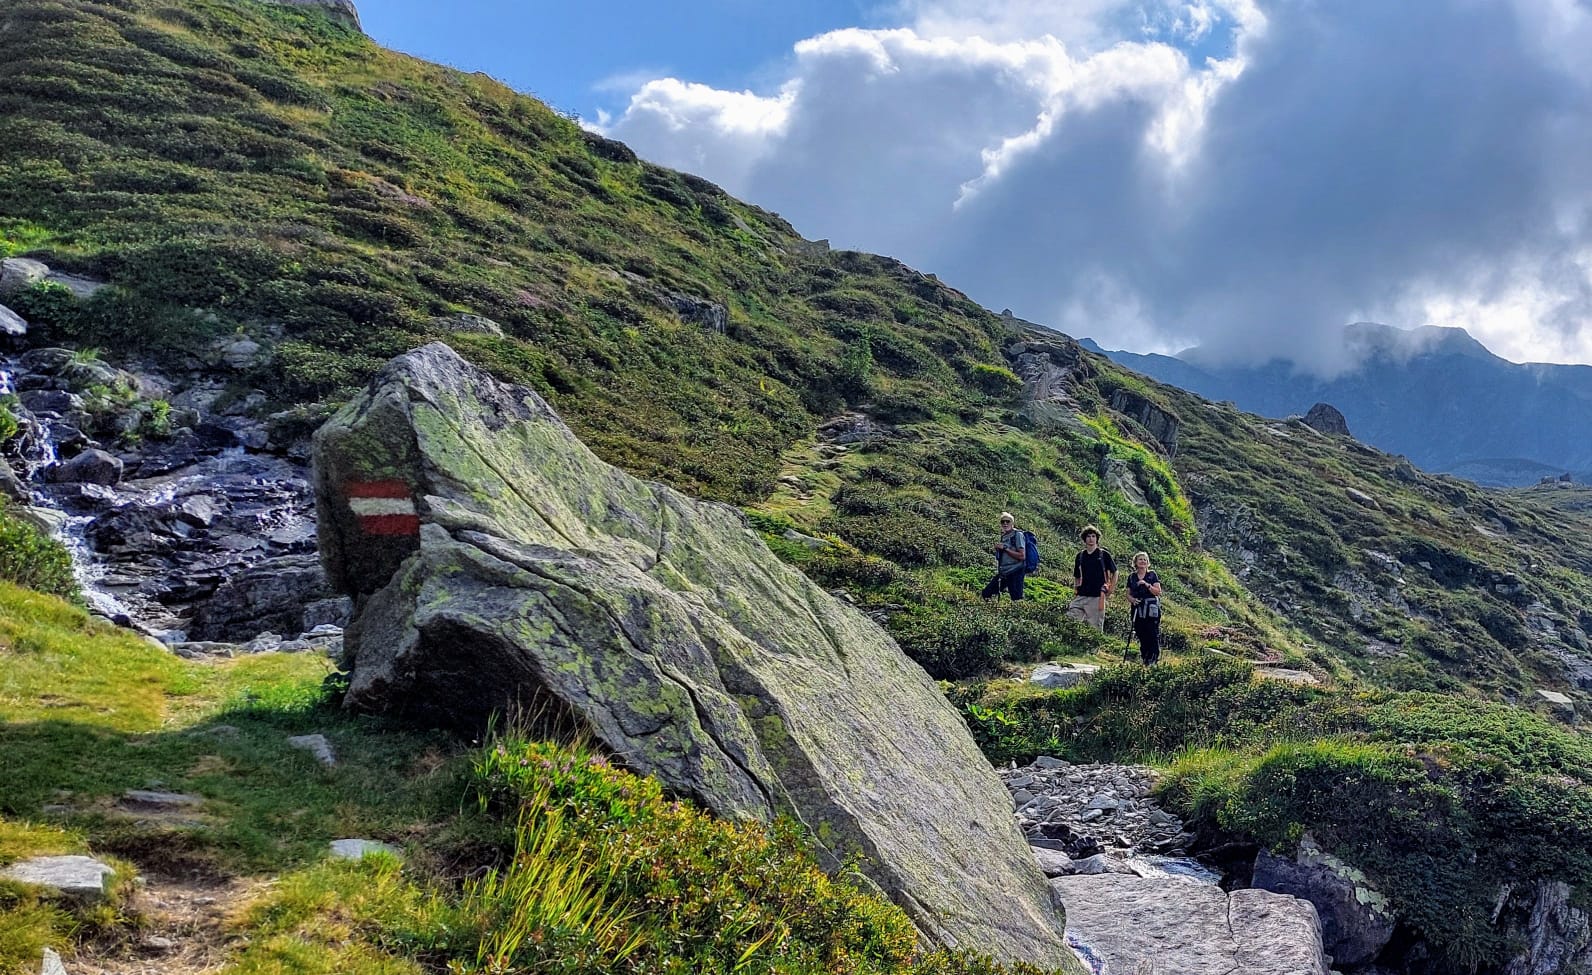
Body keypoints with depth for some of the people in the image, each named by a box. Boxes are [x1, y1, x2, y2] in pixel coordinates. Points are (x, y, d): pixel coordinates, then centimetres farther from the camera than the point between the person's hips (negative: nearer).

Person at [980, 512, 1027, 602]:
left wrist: (1005, 548, -17)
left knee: (1017, 600, -9)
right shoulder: (1003, 536, 15)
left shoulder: (1017, 535, -7)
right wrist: (997, 549, 8)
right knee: (985, 594, 4)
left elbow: (1022, 556, -17)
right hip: (1002, 573, 8)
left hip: (1015, 573, -8)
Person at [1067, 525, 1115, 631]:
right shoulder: (1080, 556, 14)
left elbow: (1114, 573, 9)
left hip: (1097, 597, -4)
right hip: (1081, 596, 4)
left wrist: (1109, 590, 4)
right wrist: (1076, 589, 10)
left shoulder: (1104, 555, 3)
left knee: (1095, 628, -2)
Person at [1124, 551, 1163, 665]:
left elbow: (1158, 592, -2)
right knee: (1141, 637, 3)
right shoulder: (1131, 576, 12)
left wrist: (1147, 585, -15)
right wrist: (1131, 599, -8)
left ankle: (1153, 661, -8)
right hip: (1138, 611, 3)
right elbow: (1128, 594, 13)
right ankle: (1143, 661, 10)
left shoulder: (1152, 574, 4)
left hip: (1151, 611, -3)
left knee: (1153, 636, -10)